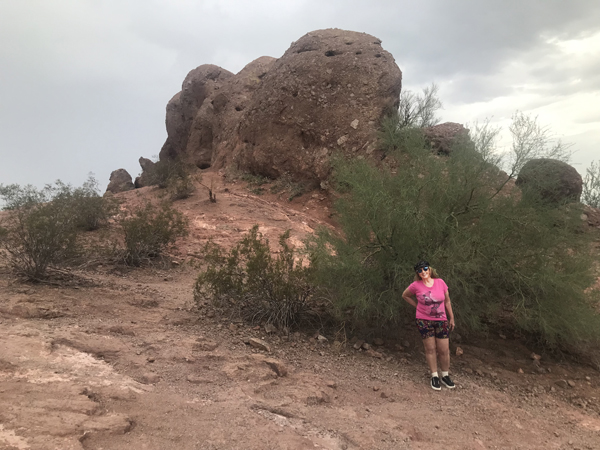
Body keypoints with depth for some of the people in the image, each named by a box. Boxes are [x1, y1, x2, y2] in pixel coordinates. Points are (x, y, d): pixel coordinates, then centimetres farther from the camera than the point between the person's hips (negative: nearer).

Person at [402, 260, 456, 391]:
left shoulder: (440, 282, -4)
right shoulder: (416, 285, -9)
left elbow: (447, 301, 4)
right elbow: (405, 295, 9)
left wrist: (451, 318, 8)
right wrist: (417, 305, 2)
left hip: (441, 321, 2)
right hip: (424, 320, -2)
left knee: (444, 350, 5)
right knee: (430, 349, 6)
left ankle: (445, 376, 23)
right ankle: (434, 376, 19)